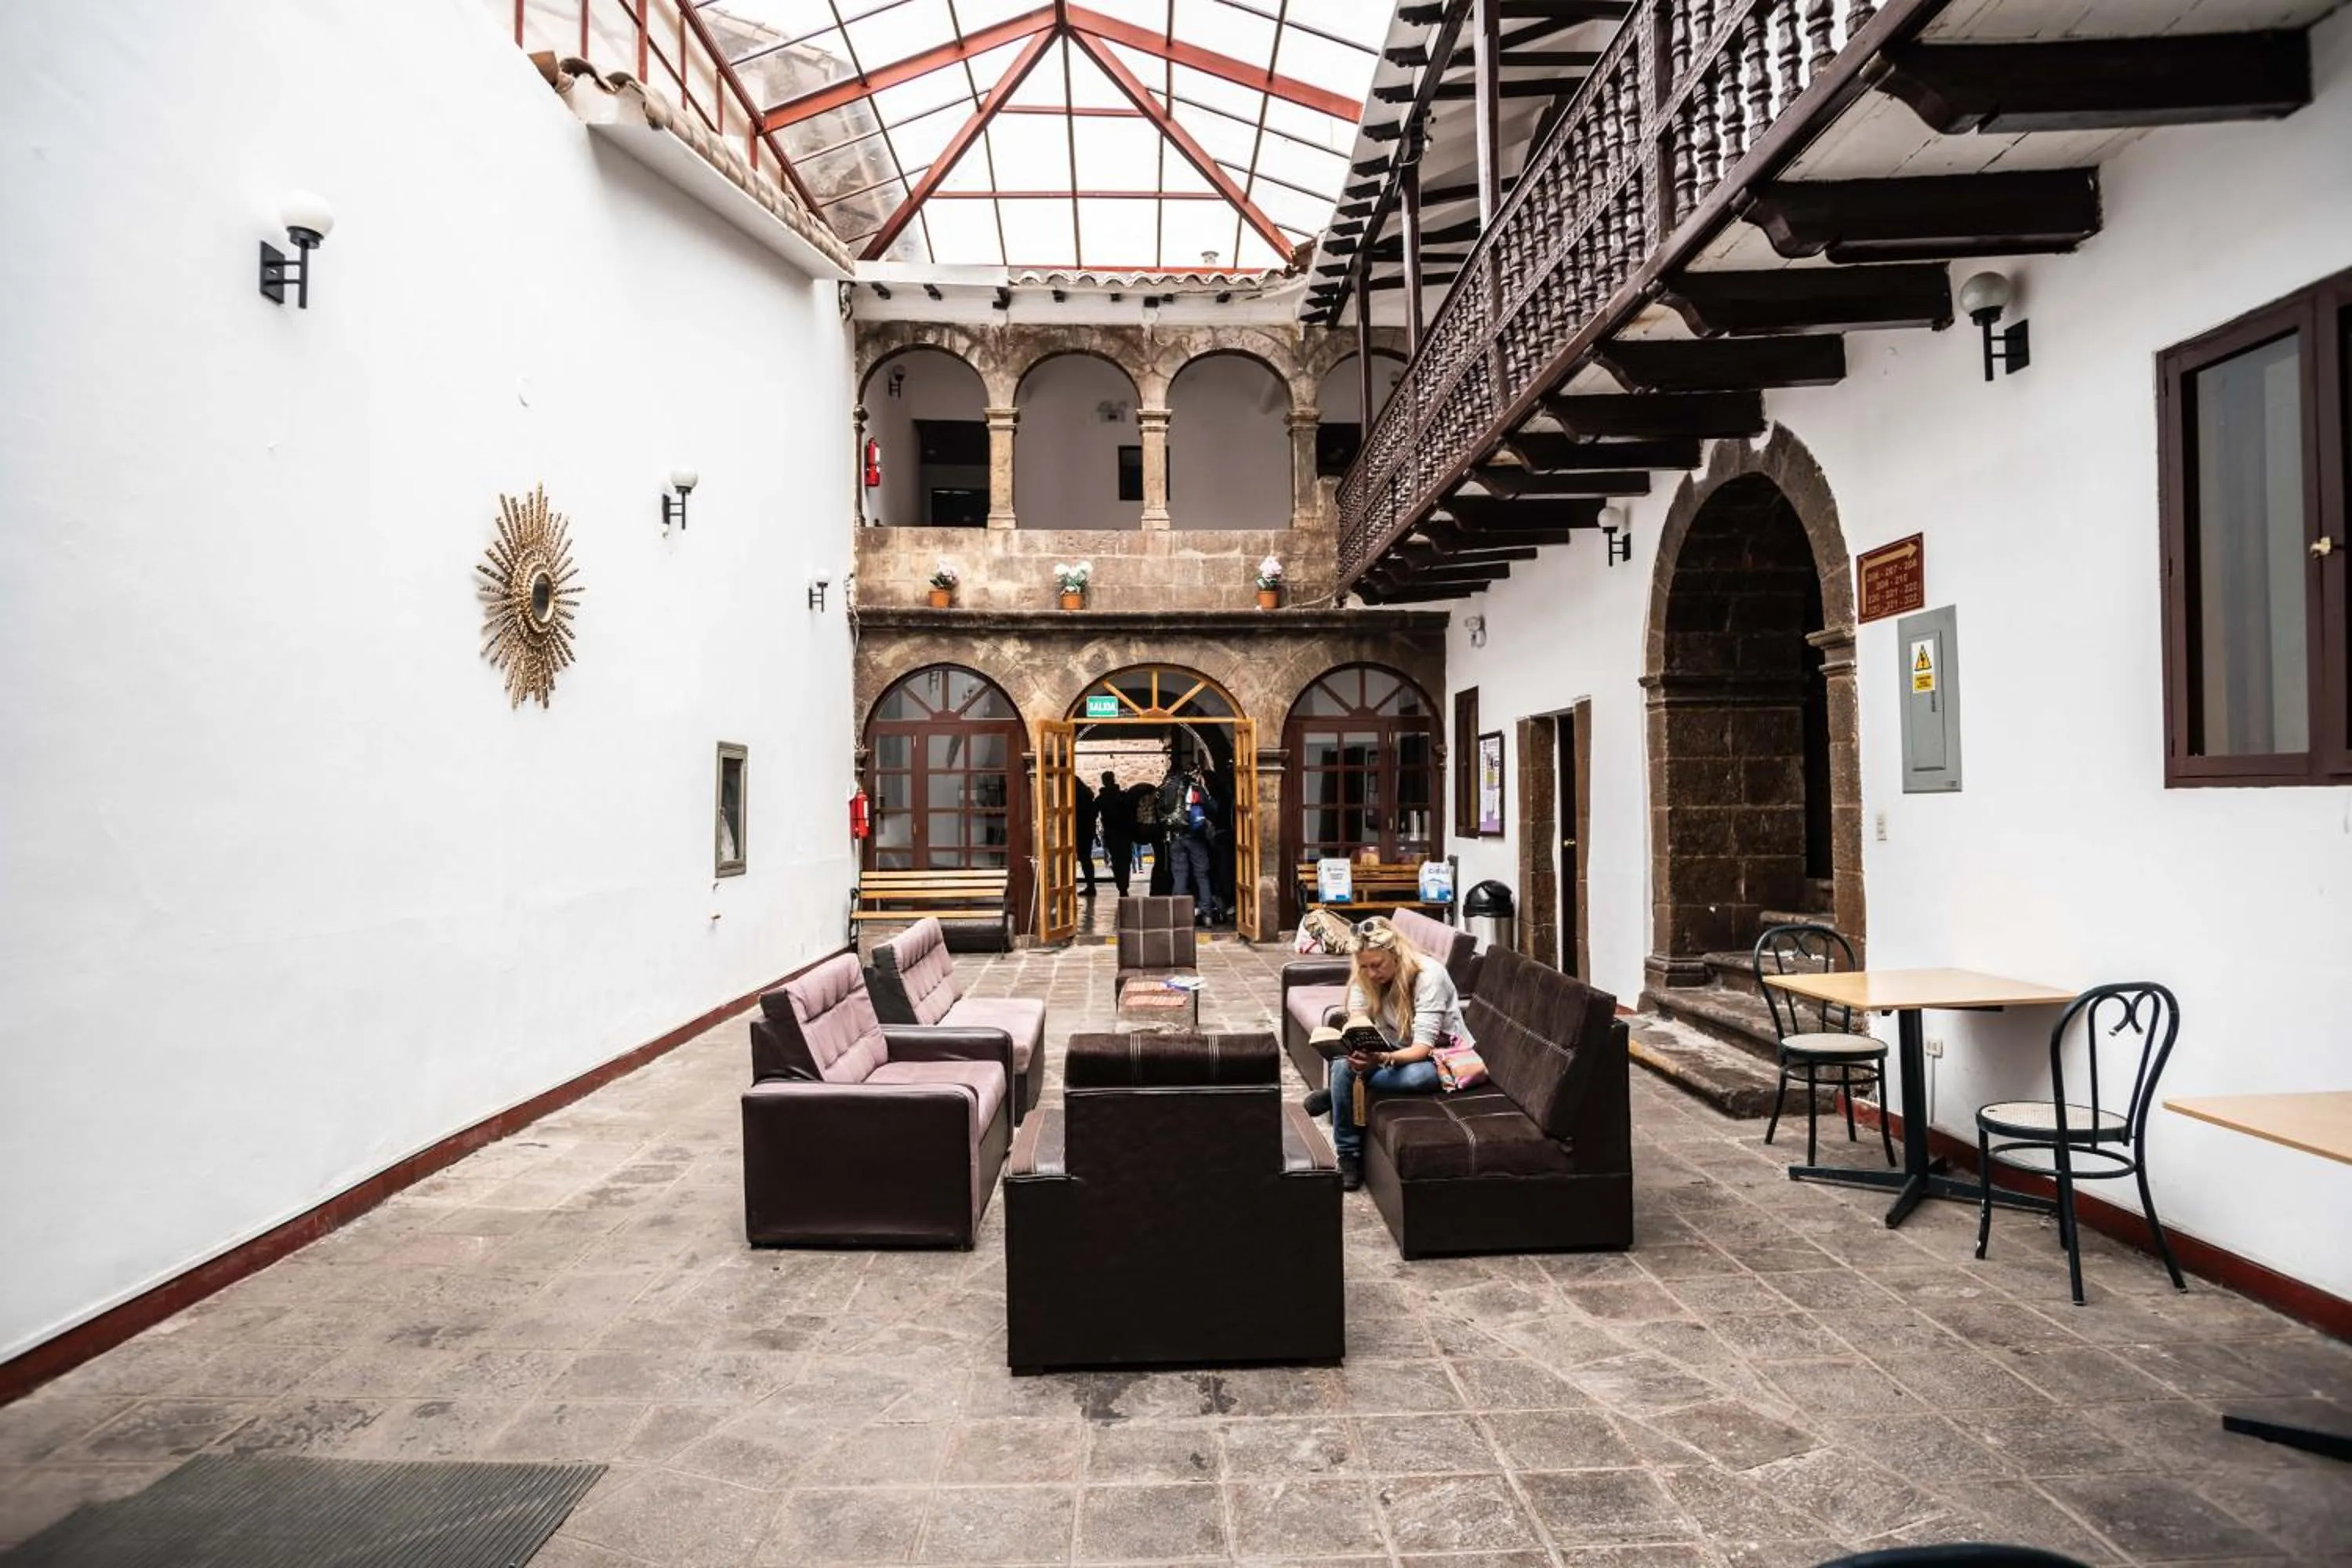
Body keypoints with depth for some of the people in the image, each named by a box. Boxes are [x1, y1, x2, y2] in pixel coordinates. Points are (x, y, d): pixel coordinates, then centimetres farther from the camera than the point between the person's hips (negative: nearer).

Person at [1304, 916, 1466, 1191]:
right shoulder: (1364, 977, -10)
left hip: (1443, 1058, -4)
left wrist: (1382, 1059, -50)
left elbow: (1422, 1048, -31)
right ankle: (1348, 1155, -9)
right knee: (1343, 1064, -24)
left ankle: (1335, 1094, -14)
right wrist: (1355, 1052, -42)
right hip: (1396, 1053, 5)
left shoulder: (1429, 976, -27)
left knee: (1417, 1076, -39)